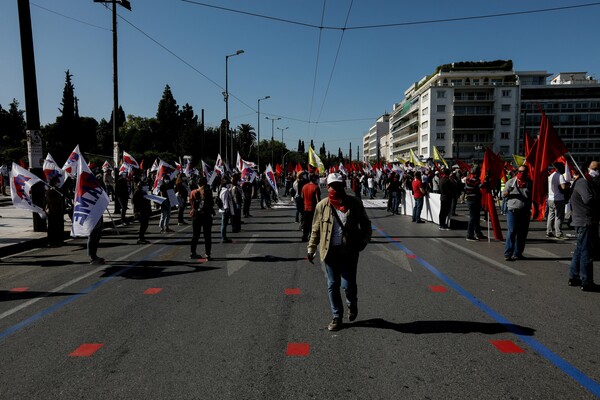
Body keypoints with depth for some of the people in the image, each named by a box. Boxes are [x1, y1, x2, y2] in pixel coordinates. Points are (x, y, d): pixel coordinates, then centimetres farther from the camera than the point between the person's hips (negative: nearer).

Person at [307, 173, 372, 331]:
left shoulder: (354, 203, -1)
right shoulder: (322, 205, 1)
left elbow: (365, 223, 8)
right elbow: (315, 229, 7)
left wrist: (364, 240, -5)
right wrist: (311, 248, 4)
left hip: (349, 251, -1)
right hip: (330, 251, 2)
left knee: (348, 284, -1)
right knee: (332, 285, 7)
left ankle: (352, 305, 34)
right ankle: (337, 317, 24)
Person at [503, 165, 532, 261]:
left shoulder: (530, 183, 10)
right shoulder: (511, 182, 5)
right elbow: (504, 194, 9)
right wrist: (507, 193, -15)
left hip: (525, 212, 3)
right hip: (513, 211, -3)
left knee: (522, 234, 7)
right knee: (512, 232, -8)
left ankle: (517, 253, 18)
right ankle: (508, 254, -5)